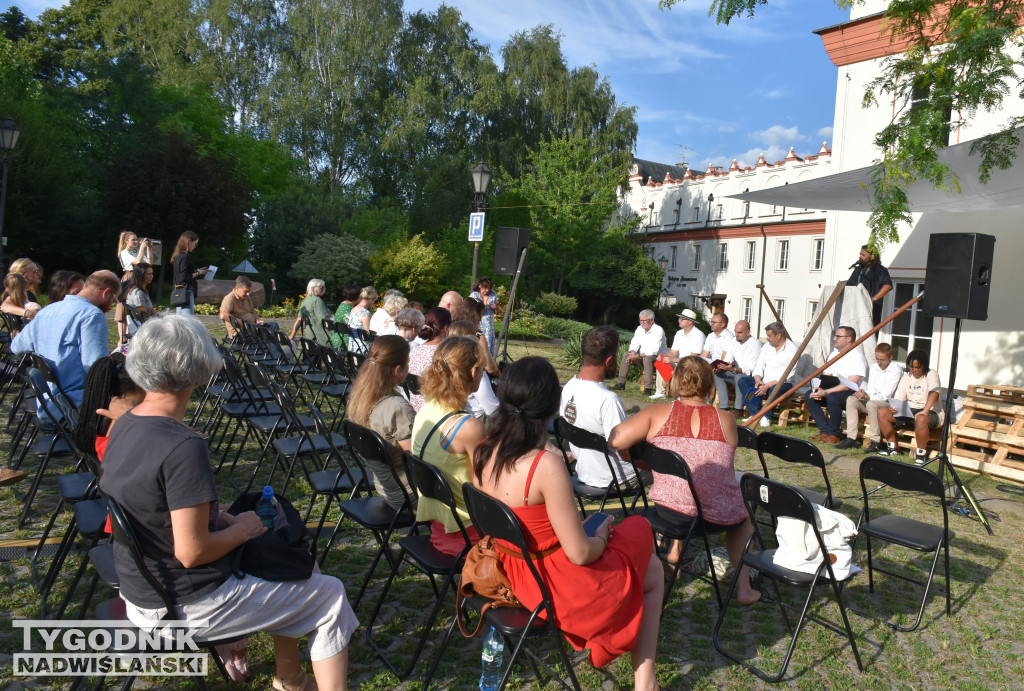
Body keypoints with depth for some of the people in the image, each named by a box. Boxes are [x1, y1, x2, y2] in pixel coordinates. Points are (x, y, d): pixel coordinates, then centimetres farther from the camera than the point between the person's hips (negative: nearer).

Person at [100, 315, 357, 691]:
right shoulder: (184, 447, -29)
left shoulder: (124, 425, -1)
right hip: (185, 607, -9)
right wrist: (241, 529, -11)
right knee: (330, 595, 4)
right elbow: (192, 552, -28)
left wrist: (219, 518, 4)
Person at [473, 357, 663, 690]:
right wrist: (601, 538, -2)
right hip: (559, 588, -7)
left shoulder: (484, 452, -8)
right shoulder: (546, 465, -31)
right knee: (652, 571, 21)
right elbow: (580, 554, -24)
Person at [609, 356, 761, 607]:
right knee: (744, 513, 35)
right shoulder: (726, 419, -3)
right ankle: (743, 587, 34)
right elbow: (723, 465, 9)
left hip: (669, 511, 1)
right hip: (719, 516, -1)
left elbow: (616, 440, -11)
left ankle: (674, 548, 37)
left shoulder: (658, 413, -4)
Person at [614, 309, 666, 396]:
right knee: (626, 354, -10)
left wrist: (637, 356, -26)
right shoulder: (639, 329, 5)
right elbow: (634, 343, 7)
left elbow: (654, 351, -25)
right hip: (642, 356, 7)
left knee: (647, 358, -38)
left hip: (657, 357, -7)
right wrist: (633, 352, -17)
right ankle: (621, 383, -8)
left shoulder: (658, 330, -18)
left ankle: (648, 388, -37)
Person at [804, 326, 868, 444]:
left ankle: (833, 434, -17)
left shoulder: (857, 356, -14)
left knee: (832, 397, -36)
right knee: (809, 396, -12)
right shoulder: (834, 353, 12)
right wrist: (819, 390, -9)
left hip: (853, 394, -8)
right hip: (834, 389, 8)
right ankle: (824, 431, -6)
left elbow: (850, 384, -22)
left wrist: (826, 392, -27)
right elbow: (826, 377, 13)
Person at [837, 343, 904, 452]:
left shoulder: (896, 370, -13)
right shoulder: (873, 367, 7)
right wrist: (862, 393, -15)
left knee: (871, 404, -36)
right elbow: (870, 390, 8)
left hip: (889, 404, -7)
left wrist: (867, 397, -29)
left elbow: (886, 396, -18)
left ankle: (876, 442, -27)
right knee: (851, 400, -17)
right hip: (873, 400, 7)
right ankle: (851, 438, -20)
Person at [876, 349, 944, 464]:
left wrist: (925, 411, -43)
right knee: (882, 412, -12)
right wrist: (893, 407, -20)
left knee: (921, 419, -41)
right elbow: (899, 398, 5)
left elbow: (934, 393, -27)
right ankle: (893, 447, 0)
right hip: (909, 410, 6)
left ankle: (921, 453, -21)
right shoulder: (906, 376, 11)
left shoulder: (931, 374, -7)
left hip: (930, 411, -6)